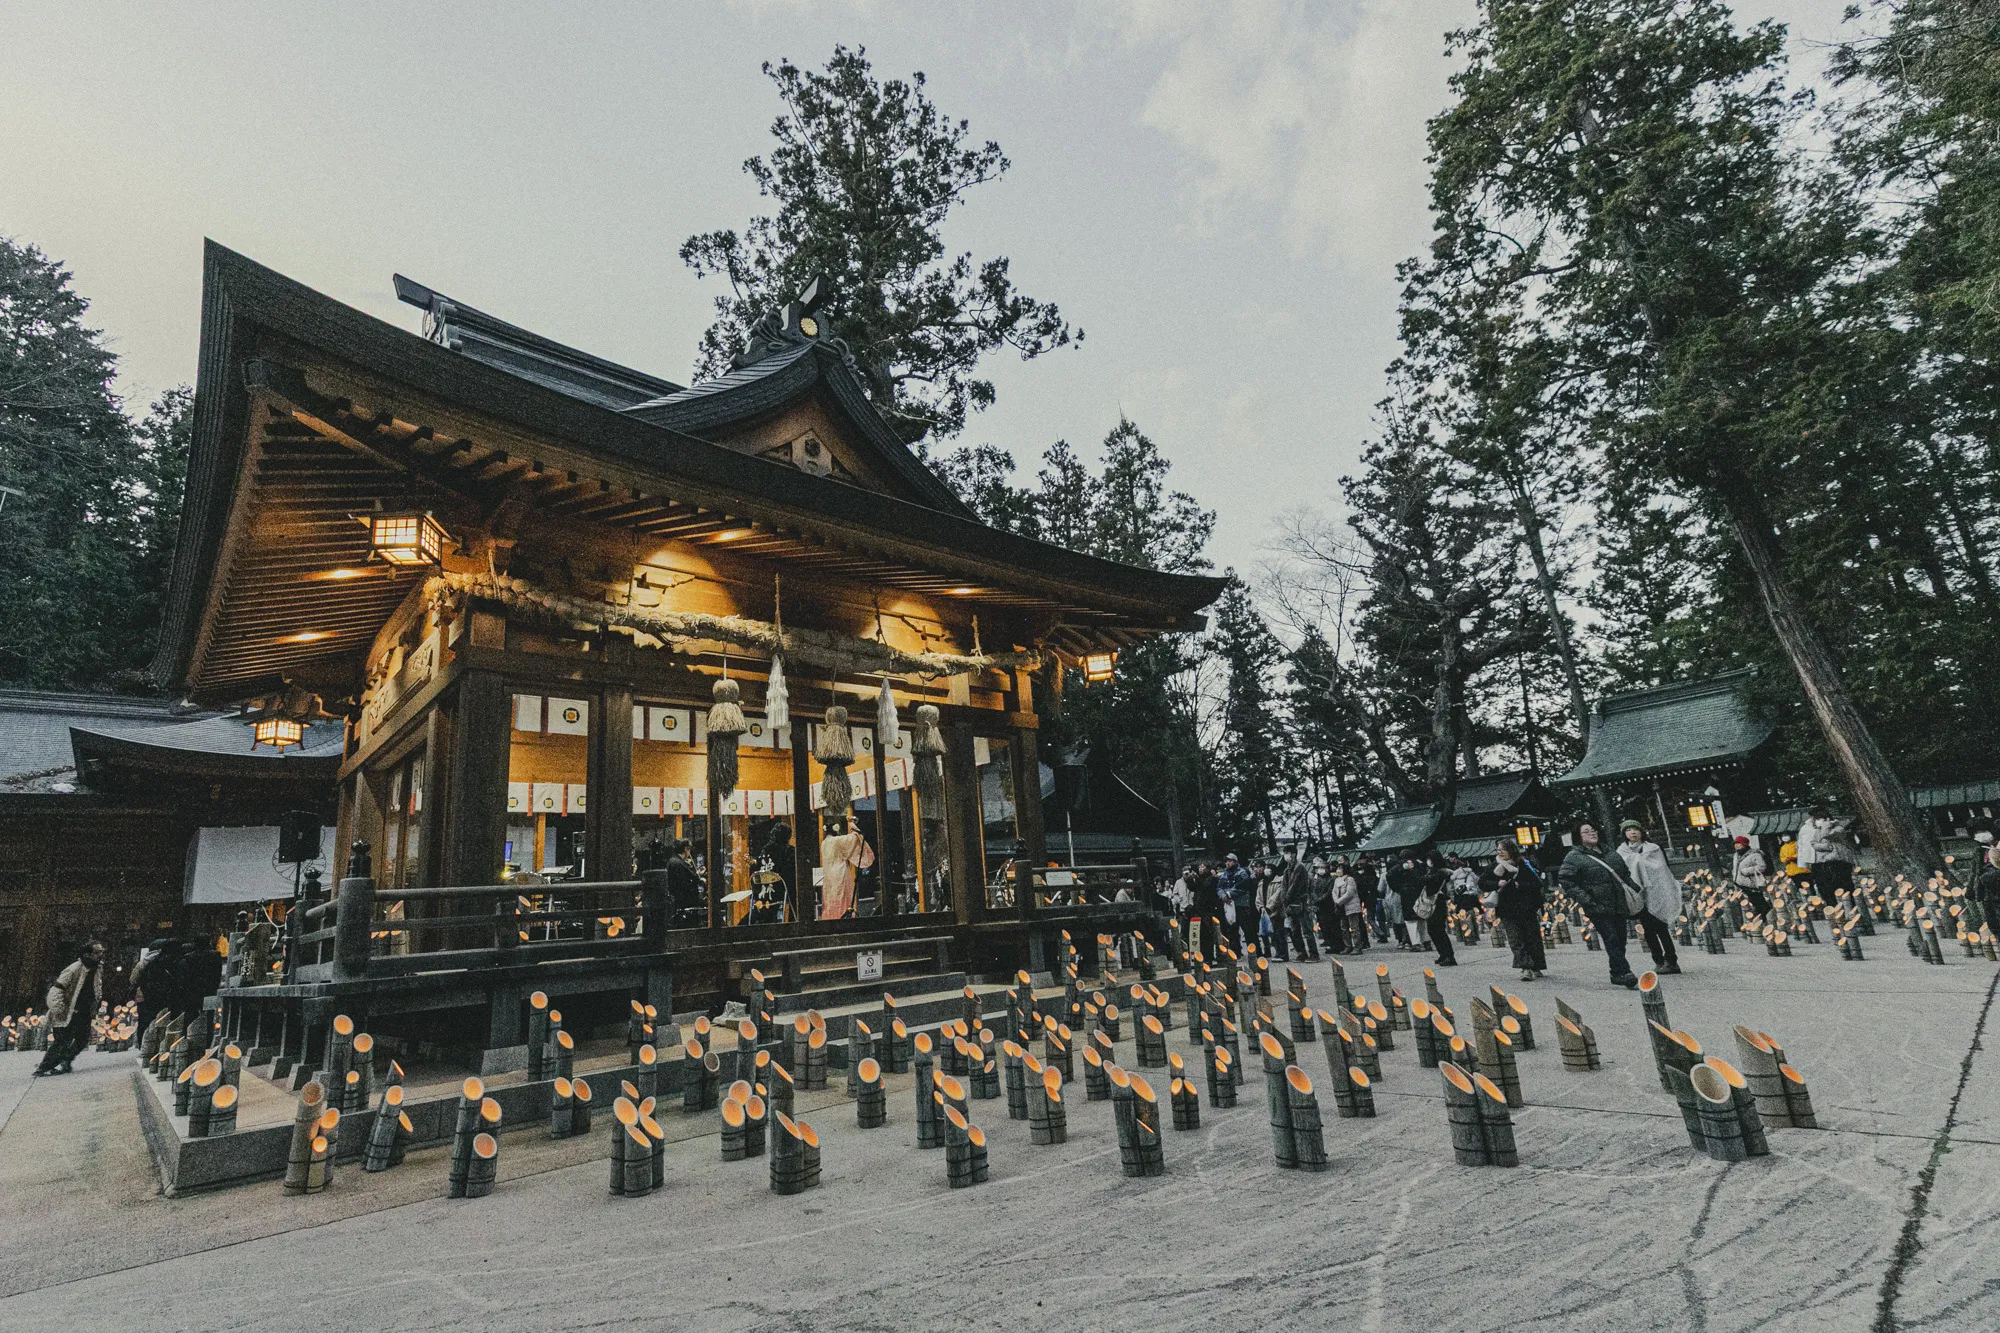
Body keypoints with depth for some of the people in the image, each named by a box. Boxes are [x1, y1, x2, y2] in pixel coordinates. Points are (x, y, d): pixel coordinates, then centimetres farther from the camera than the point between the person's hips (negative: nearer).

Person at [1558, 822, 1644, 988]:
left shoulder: (1608, 852, 17)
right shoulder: (1574, 857, -5)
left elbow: (1624, 873, 27)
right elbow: (1564, 879, -12)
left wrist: (1634, 890, 13)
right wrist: (1586, 901, -16)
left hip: (1619, 904, 6)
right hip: (1599, 907, -6)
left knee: (1620, 940, 8)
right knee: (1611, 939, -13)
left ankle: (1617, 974, 18)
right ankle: (1623, 973, -14)